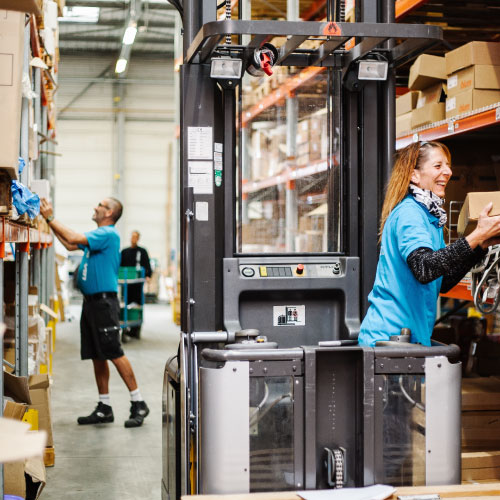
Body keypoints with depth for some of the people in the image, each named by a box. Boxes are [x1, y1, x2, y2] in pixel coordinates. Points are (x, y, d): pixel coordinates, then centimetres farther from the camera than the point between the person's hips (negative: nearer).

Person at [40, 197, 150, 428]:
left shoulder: (108, 234, -12)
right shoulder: (97, 234, 18)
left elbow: (73, 238, -21)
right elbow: (70, 244, 23)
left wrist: (50, 218, -13)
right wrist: (50, 220, 20)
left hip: (104, 300, -10)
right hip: (91, 301, 10)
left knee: (114, 353, -10)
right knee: (96, 356, 10)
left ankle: (138, 404, -5)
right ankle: (104, 408, 15)